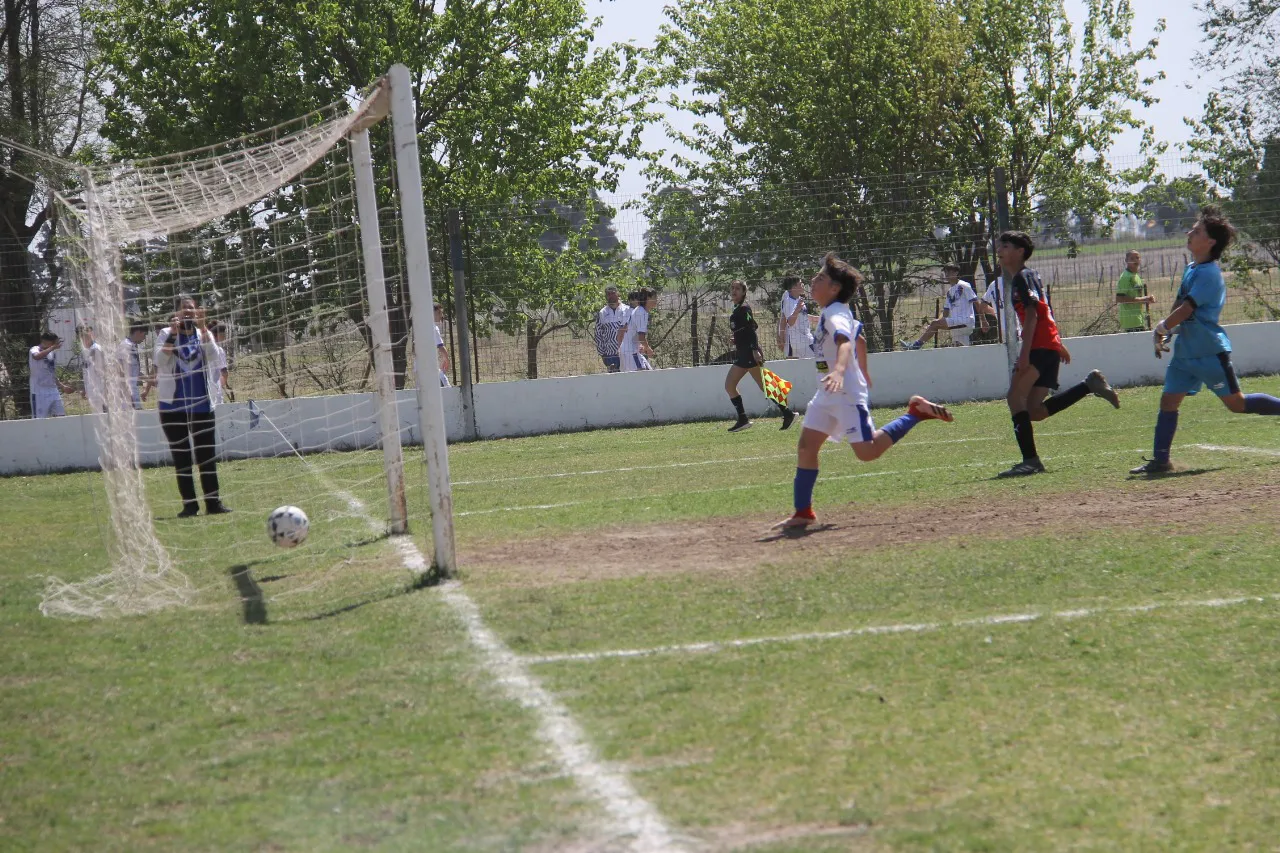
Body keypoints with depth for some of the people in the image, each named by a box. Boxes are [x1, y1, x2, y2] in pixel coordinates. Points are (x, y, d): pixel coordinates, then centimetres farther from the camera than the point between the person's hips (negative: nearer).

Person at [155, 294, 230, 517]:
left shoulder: (203, 334, 5)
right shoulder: (166, 334, 0)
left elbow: (213, 356, -15)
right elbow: (160, 360, -17)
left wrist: (202, 328, -26)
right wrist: (173, 333, -26)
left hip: (201, 404, 1)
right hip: (173, 407, -1)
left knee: (207, 455, 0)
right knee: (181, 457, 1)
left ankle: (213, 502, 3)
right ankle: (189, 504, 4)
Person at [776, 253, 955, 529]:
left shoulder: (835, 314, -17)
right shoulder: (835, 313, 14)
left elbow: (844, 342, -37)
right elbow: (859, 339, 29)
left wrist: (839, 370, -56)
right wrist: (863, 373, 41)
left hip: (847, 392, -10)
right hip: (828, 393, 10)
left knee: (867, 452, -11)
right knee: (806, 447, 3)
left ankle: (917, 412, 1)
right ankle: (803, 512, 6)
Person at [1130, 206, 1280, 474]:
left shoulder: (1209, 273, -17)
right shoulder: (1191, 269, 12)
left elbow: (1185, 310, -19)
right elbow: (1178, 307, 20)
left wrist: (1161, 328, -5)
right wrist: (1165, 333, 8)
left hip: (1210, 351, -9)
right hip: (1185, 350, 9)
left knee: (1236, 403, -3)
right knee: (1168, 400, 2)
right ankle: (1160, 460, 3)